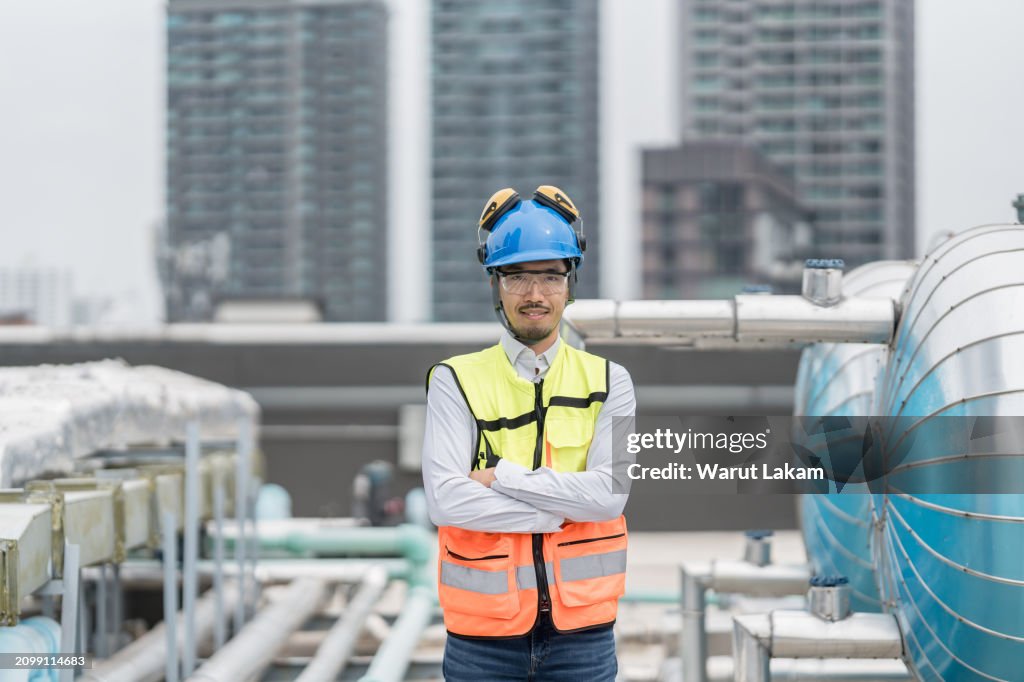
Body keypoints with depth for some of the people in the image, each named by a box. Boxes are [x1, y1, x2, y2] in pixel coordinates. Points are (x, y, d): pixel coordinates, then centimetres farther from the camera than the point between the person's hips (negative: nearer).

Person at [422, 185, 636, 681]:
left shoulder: (607, 381, 4)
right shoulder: (456, 381, -1)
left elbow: (612, 493, -10)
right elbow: (445, 502, -14)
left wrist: (500, 475, -12)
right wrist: (568, 505, -12)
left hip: (582, 630, 1)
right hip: (483, 636, -1)